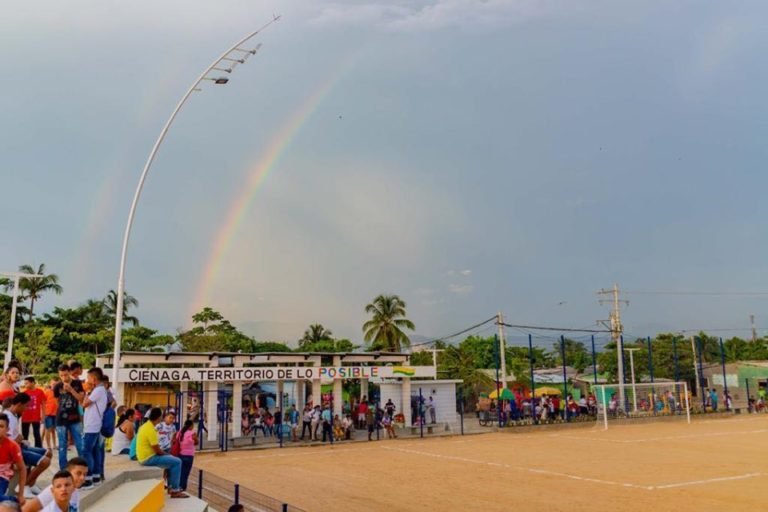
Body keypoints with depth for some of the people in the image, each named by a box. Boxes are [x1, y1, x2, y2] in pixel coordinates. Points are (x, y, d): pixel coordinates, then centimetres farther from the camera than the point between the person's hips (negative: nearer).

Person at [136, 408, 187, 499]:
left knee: (171, 459, 22)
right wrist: (166, 454, -1)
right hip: (149, 458, -10)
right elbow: (157, 450, -20)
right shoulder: (151, 430, -22)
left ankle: (171, 486, 24)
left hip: (145, 456, 10)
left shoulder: (146, 426, 9)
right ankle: (174, 490, -1)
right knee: (177, 461, -9)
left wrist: (165, 454, 14)